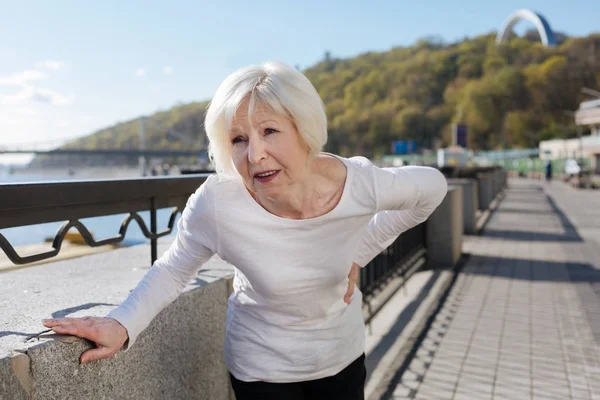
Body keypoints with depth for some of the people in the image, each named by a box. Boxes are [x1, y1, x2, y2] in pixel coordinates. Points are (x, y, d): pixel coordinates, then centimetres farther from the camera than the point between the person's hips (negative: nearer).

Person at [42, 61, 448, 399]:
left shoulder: (359, 184, -26)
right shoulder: (216, 205, -29)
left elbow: (432, 186, -5)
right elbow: (173, 271, -10)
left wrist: (358, 253, -8)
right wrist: (122, 325, -26)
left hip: (343, 354, 2)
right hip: (263, 366, -2)